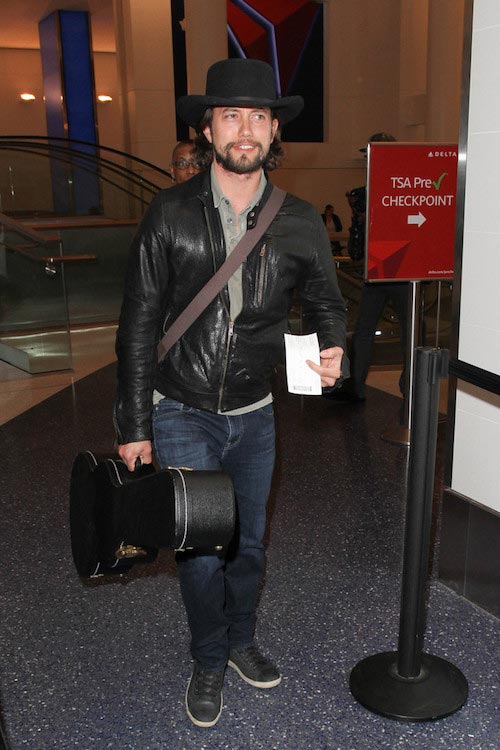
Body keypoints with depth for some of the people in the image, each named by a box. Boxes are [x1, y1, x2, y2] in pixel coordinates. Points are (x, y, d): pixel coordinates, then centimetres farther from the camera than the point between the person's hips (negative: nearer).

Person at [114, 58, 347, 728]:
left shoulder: (300, 223, -4)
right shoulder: (170, 214, -10)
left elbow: (327, 303, 9)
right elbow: (139, 325, -7)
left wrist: (332, 348, -15)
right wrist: (134, 425, -7)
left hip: (254, 414, 3)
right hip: (181, 413, -2)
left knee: (249, 541, 16)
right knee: (200, 548, -2)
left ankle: (240, 641, 43)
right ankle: (209, 662, 27)